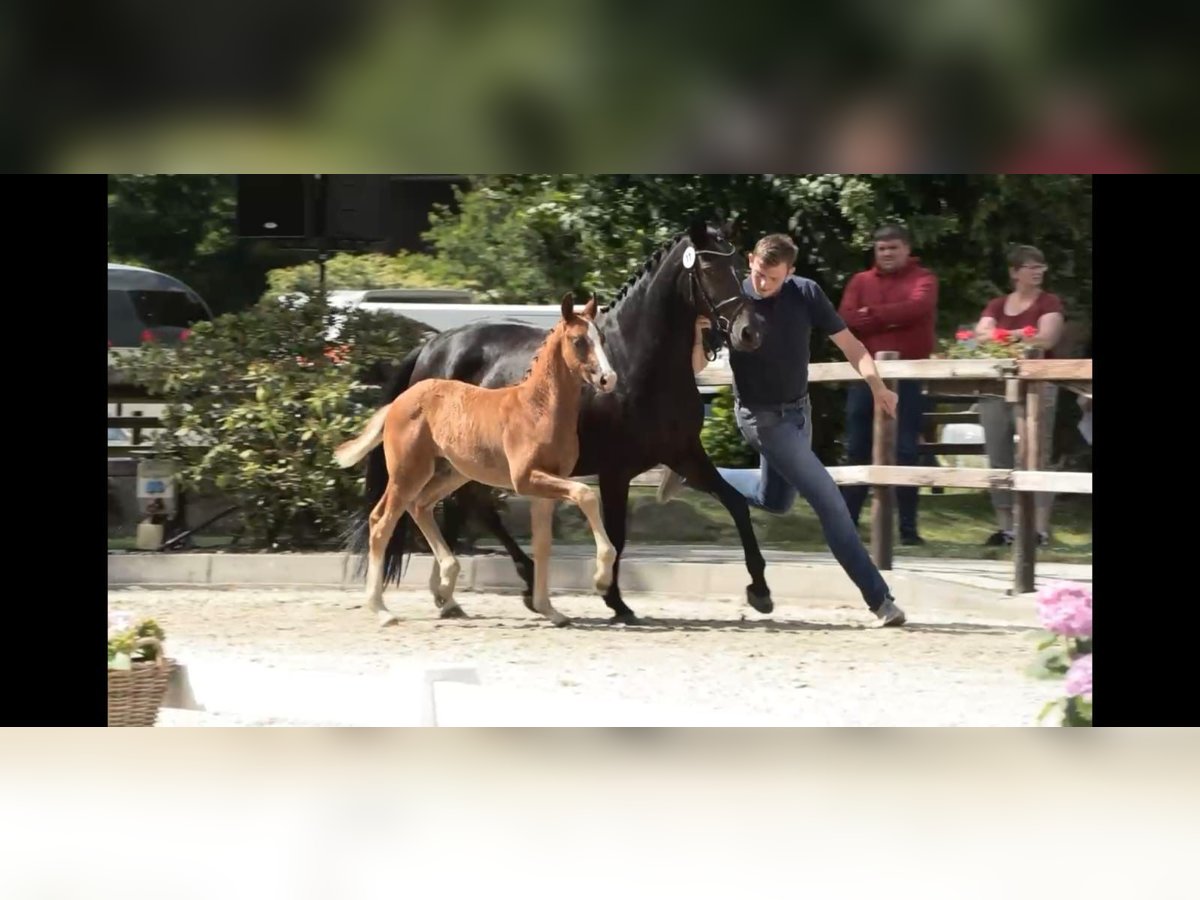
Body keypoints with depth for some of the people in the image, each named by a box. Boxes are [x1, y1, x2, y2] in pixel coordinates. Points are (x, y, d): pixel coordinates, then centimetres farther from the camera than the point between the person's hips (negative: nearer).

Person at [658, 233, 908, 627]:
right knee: (828, 499, -13)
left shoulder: (806, 294, -10)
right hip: (762, 417, -6)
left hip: (798, 410, 6)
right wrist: (697, 333, -38)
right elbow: (695, 364, -16)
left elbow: (848, 343, -8)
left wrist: (876, 384, -23)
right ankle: (878, 598, -10)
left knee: (775, 499, 27)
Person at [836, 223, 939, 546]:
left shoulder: (922, 279, 5)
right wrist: (890, 320, -11)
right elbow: (846, 319, -2)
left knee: (905, 452, -3)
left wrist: (871, 315, -9)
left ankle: (908, 527, -1)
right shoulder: (861, 281, 13)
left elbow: (917, 307, -16)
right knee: (858, 450, 6)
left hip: (907, 376, -3)